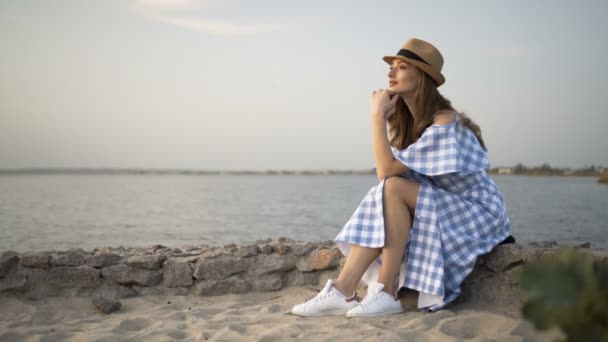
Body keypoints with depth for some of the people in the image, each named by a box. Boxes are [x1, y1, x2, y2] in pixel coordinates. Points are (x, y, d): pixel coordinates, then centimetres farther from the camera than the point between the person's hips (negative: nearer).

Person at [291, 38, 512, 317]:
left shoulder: (444, 122, -22)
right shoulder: (406, 121, 7)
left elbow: (387, 169, -28)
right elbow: (385, 174, -5)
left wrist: (377, 114, -22)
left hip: (478, 213, -8)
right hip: (438, 208, 8)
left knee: (394, 188, -26)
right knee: (386, 191, -17)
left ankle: (387, 293, -23)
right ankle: (343, 291, -24)